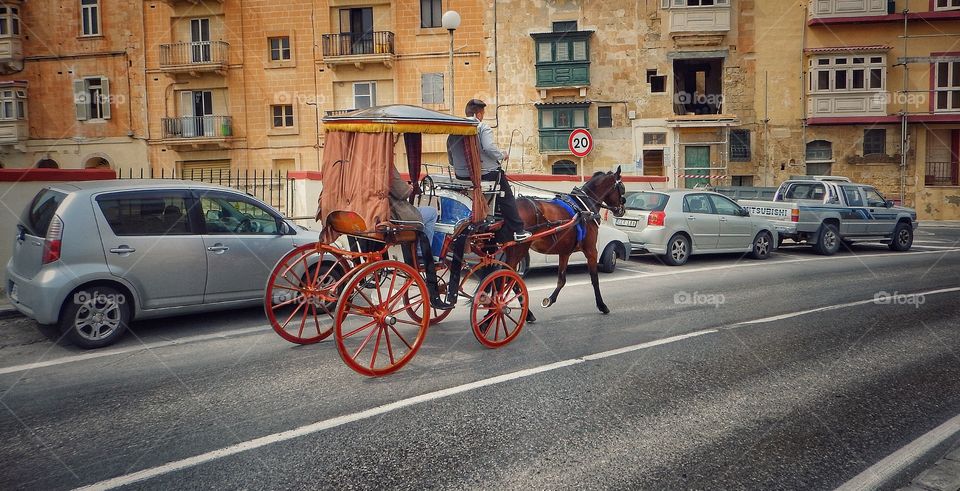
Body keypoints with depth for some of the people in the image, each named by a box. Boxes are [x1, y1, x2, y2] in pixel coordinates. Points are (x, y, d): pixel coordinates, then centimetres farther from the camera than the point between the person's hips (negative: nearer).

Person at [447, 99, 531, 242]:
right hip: (486, 173, -6)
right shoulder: (482, 127, -10)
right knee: (507, 199, 10)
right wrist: (502, 156, -8)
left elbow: (450, 156, 9)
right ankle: (518, 231, 9)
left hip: (461, 175, 6)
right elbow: (489, 148, -25)